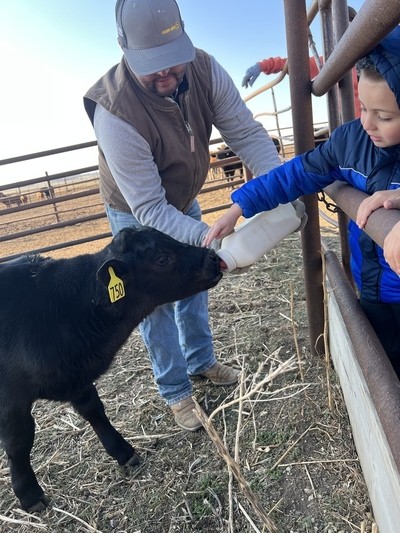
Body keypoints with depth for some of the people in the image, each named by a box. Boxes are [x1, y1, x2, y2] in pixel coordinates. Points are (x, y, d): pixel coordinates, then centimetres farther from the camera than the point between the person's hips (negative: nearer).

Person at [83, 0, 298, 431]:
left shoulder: (204, 69, -22)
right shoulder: (115, 112, -37)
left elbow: (246, 133, -20)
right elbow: (148, 208, -37)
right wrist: (208, 237, -48)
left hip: (183, 202, 6)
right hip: (136, 215, -5)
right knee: (156, 302, 4)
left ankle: (201, 361, 44)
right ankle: (176, 391, 26)